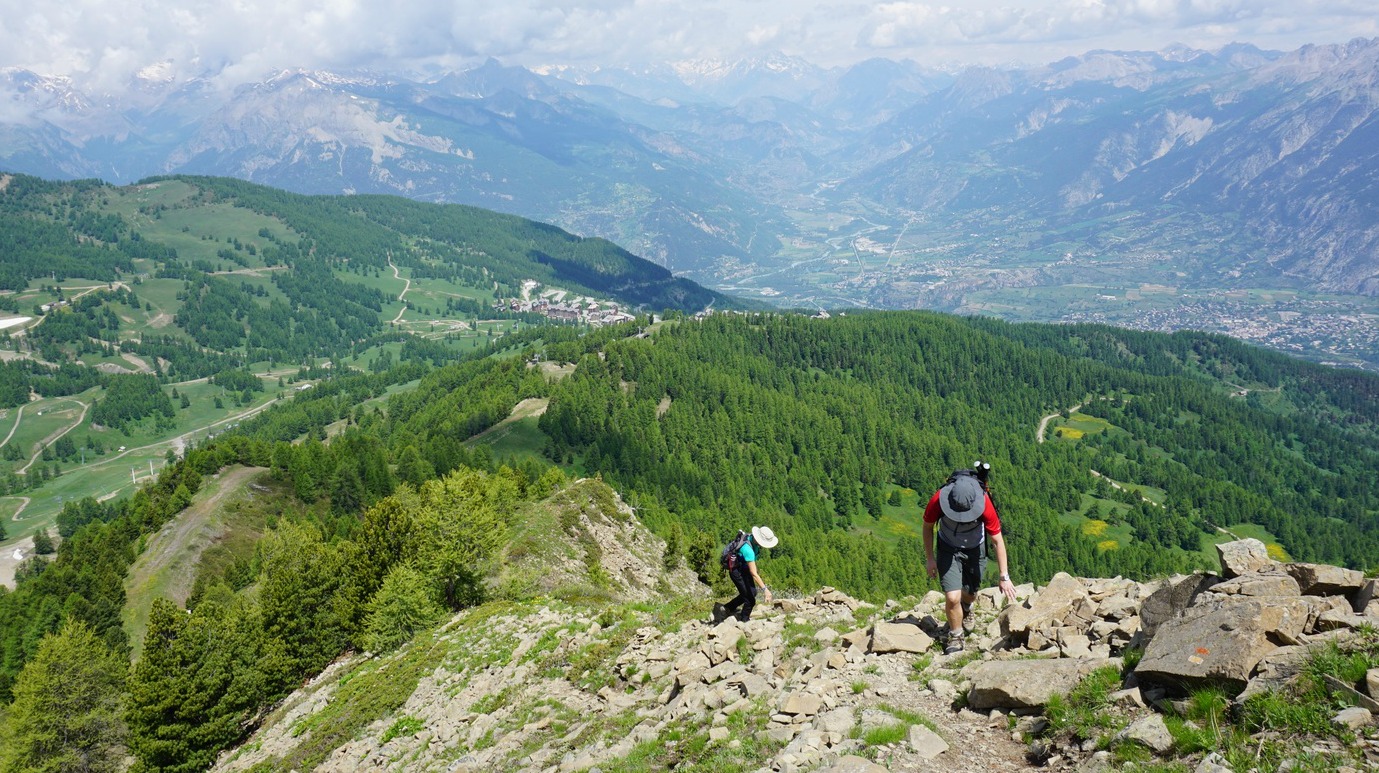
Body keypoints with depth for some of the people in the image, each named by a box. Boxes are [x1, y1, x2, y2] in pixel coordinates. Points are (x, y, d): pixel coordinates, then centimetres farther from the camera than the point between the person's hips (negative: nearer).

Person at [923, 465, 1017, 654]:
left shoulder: (985, 504, -32)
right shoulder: (938, 500, -32)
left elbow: (998, 540, -21)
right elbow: (928, 526, -9)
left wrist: (1004, 577, -19)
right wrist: (929, 558, -5)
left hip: (975, 550, 1)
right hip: (948, 550, -1)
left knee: (969, 594, 15)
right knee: (952, 598, -14)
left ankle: (966, 608, 54)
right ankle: (956, 637, 13)